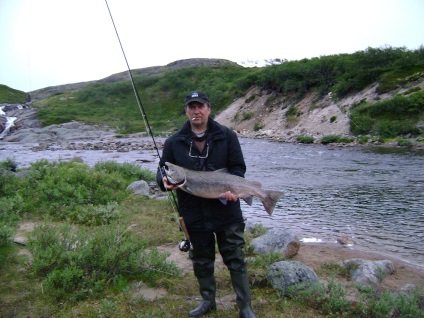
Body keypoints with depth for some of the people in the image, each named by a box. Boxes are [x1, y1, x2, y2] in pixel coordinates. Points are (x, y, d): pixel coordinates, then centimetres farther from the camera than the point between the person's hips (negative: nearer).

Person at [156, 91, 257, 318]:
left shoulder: (227, 136, -2)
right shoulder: (174, 142, 1)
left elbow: (238, 167, -1)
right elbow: (162, 171, 6)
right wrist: (165, 181, -18)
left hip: (226, 211, -2)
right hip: (194, 215, 2)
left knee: (235, 260, 8)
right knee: (202, 262, 18)